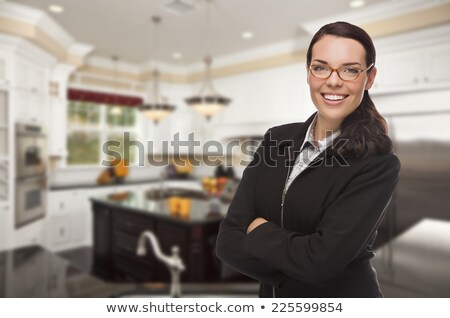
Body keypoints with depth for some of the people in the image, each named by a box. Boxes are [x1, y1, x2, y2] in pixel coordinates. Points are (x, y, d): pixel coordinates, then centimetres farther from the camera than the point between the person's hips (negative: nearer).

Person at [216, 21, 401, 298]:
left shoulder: (379, 164, -17)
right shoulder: (276, 140, -7)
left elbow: (323, 259, -28)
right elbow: (228, 241, -12)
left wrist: (259, 231, -14)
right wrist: (299, 266, -21)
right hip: (271, 295, 4)